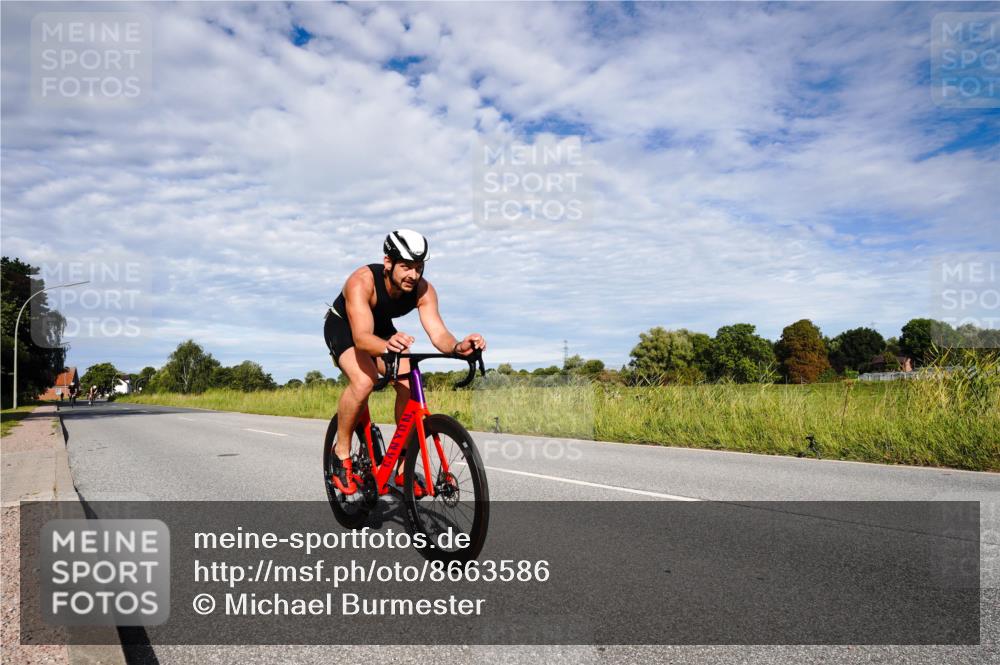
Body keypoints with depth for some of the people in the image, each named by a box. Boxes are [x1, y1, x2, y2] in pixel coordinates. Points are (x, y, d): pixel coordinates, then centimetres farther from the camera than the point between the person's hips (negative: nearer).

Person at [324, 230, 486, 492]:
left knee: (409, 386, -18)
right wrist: (387, 346, -71)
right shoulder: (362, 281, -38)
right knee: (363, 381, -32)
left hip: (382, 328, 4)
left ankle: (403, 468, -3)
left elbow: (438, 334, -36)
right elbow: (361, 337, -49)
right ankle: (342, 452, -9)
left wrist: (459, 347, -59)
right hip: (343, 327, -4)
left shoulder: (423, 290, -26)